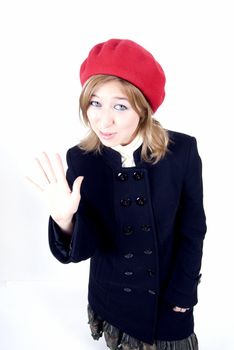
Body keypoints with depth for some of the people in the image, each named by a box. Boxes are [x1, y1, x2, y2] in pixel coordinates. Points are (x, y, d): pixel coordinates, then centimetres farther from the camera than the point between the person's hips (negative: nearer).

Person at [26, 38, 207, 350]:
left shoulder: (182, 150, -20)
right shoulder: (81, 159, -17)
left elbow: (192, 229, -8)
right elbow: (80, 251, -18)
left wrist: (182, 292, -4)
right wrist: (64, 219, -38)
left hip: (170, 293, -1)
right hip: (112, 298, 2)